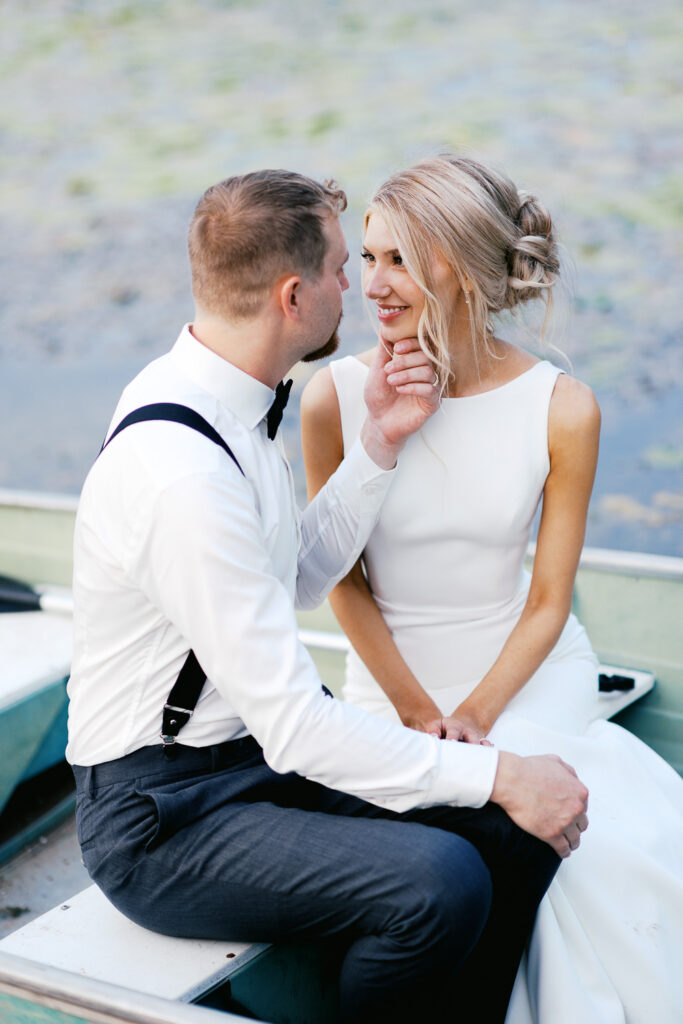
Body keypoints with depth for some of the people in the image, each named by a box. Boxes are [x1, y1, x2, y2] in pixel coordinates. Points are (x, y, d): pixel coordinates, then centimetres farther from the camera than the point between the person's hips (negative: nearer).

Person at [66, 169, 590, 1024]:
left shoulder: (222, 399, 3)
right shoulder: (179, 472, -28)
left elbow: (300, 579, 12)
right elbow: (295, 726, -27)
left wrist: (379, 442, 0)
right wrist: (495, 775, -22)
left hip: (261, 751, 9)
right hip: (162, 817, -9)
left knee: (522, 829, -2)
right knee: (439, 881, -27)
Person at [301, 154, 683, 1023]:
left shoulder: (562, 410, -9)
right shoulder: (335, 397, -9)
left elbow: (548, 601, -3)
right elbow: (345, 583, -2)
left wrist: (476, 715, -14)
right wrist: (419, 713, -9)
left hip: (528, 672, 1)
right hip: (392, 678, -1)